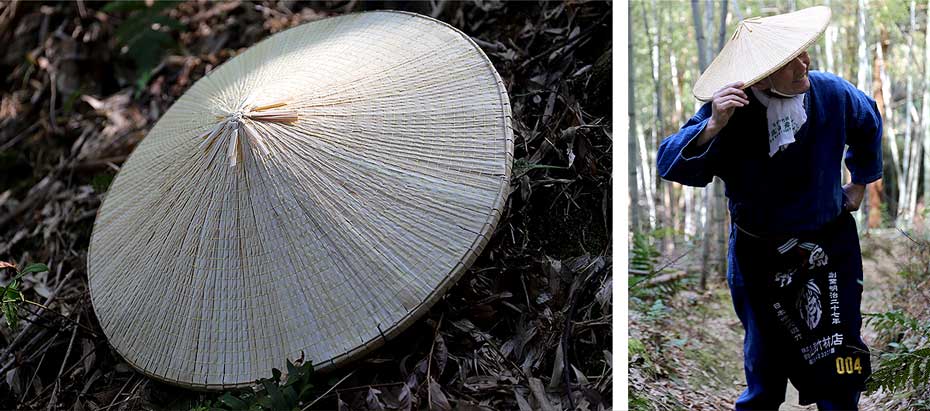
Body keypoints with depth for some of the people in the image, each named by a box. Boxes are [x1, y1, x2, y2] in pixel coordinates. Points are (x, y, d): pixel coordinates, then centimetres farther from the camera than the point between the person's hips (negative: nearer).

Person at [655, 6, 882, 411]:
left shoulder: (832, 93, -9)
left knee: (841, 363, 7)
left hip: (830, 248, 2)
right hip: (759, 255, -2)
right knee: (764, 362, 13)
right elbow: (671, 166, -29)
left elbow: (868, 123, 15)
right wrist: (712, 127, -44)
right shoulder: (728, 113, -19)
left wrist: (860, 181, 23)